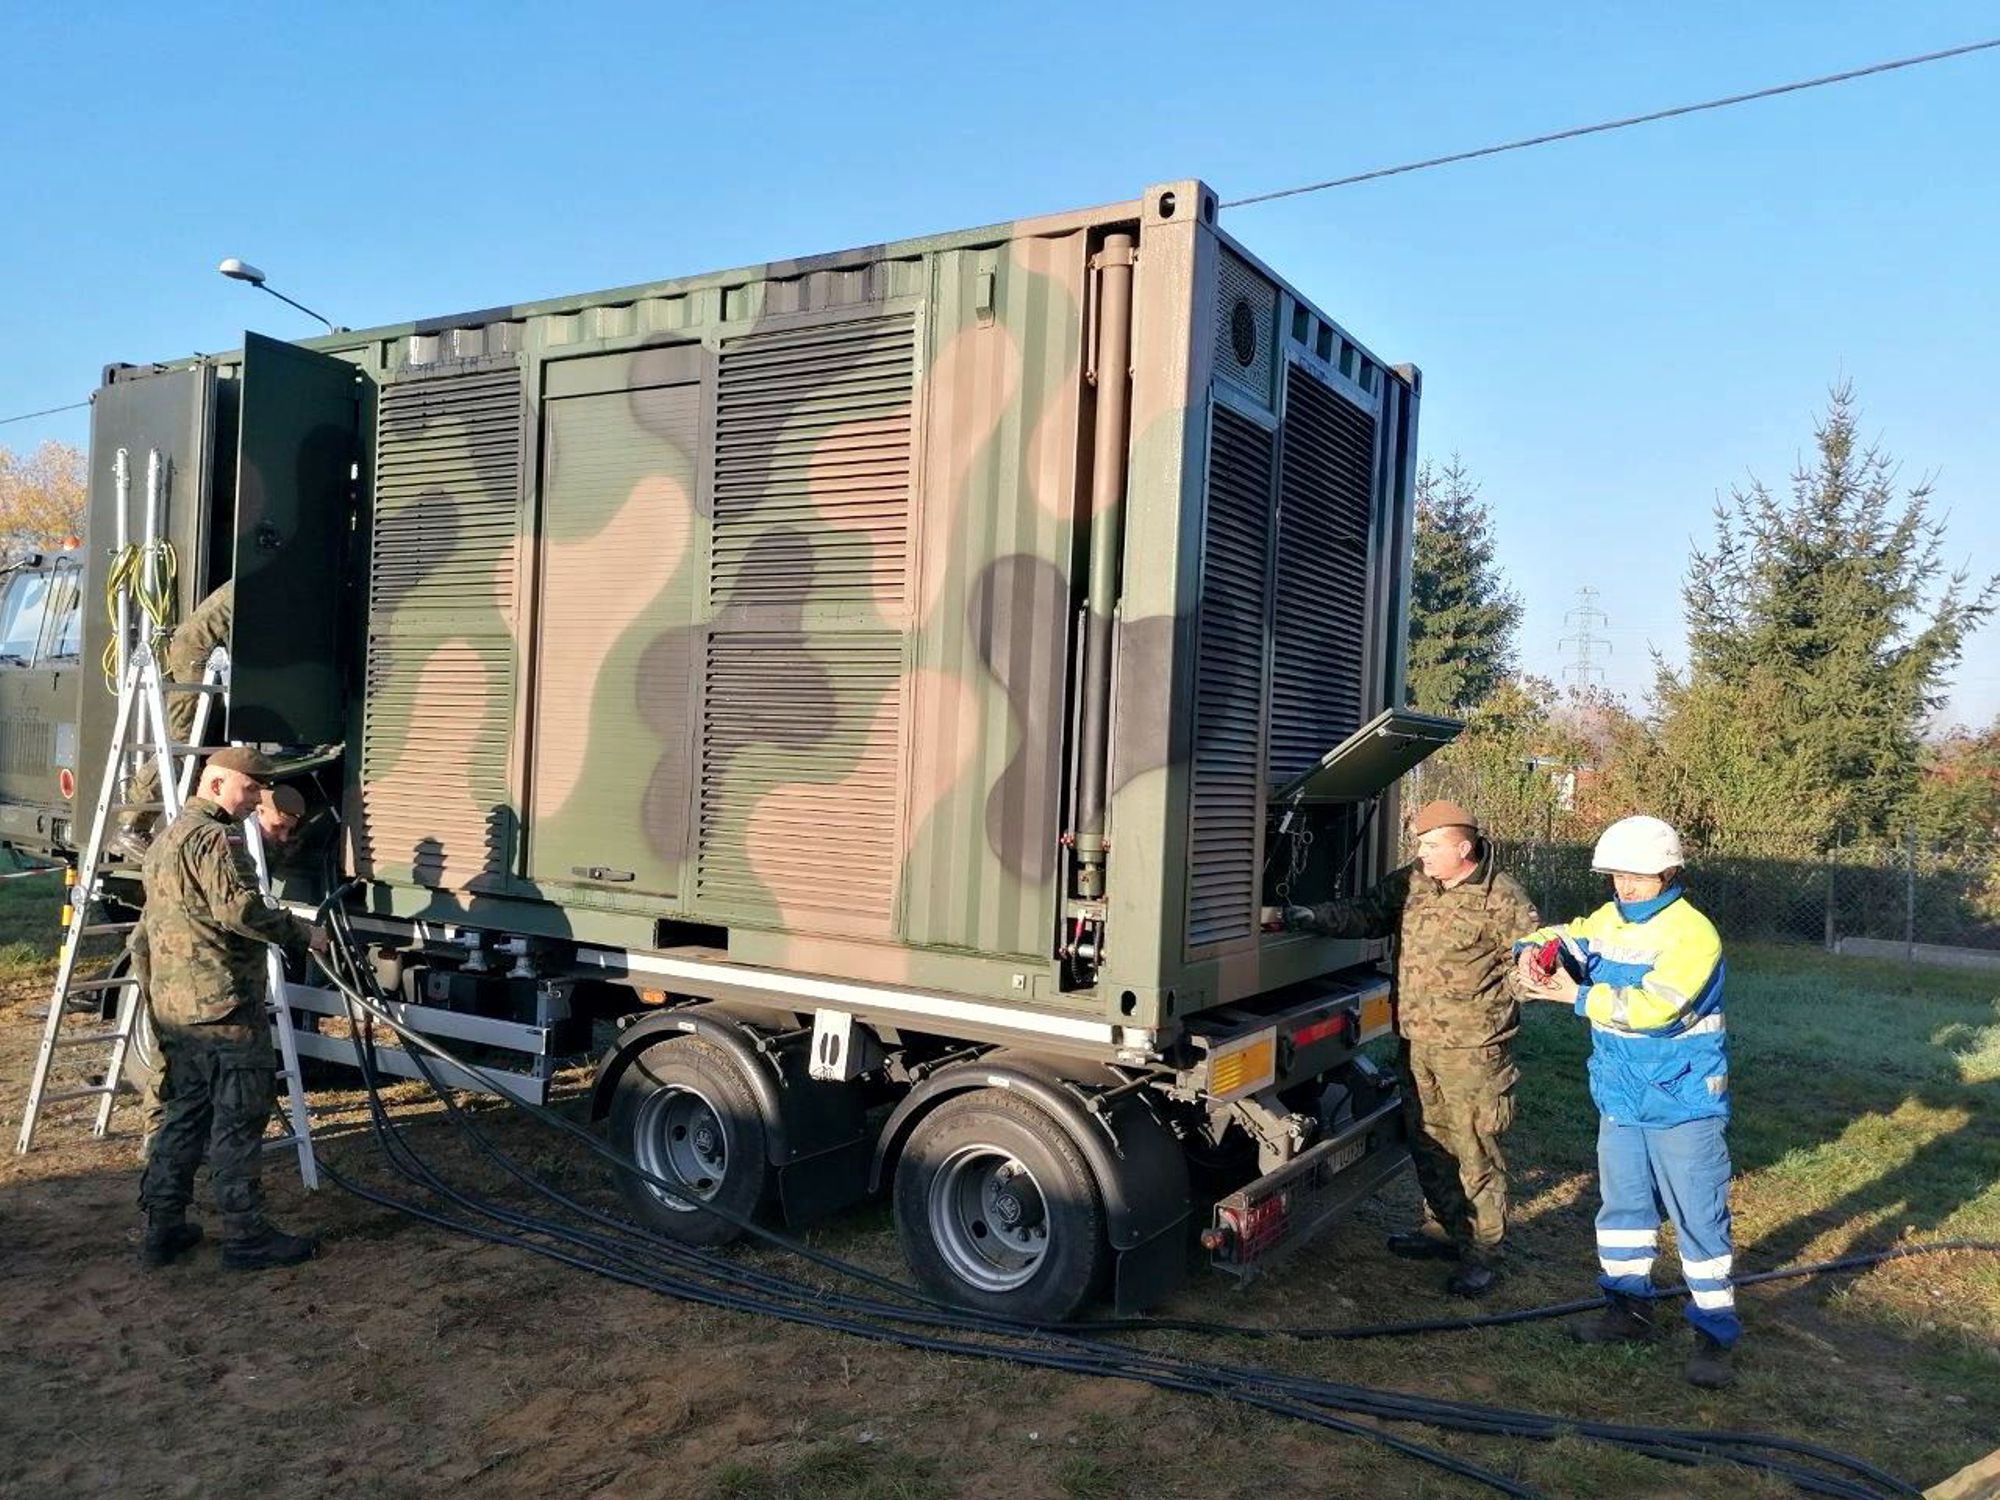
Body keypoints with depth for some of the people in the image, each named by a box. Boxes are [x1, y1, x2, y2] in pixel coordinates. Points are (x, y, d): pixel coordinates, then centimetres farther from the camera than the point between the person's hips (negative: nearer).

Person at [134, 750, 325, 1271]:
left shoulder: (165, 840, 20)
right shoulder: (211, 837, -14)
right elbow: (239, 909, -25)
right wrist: (300, 934, -15)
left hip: (174, 1007, 10)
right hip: (222, 1005, -10)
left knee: (185, 1113, 16)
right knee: (239, 1119, -3)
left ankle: (163, 1227, 21)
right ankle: (246, 1236, 2)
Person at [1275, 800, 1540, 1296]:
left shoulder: (1501, 898, -12)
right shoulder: (1410, 882, 4)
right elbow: (1367, 913, 8)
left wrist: (1491, 1002, -19)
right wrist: (1316, 918, -7)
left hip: (1472, 1047, -6)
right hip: (1415, 1039, 6)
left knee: (1476, 1149, 1)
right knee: (1428, 1141, 18)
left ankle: (1485, 1250, 16)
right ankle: (1443, 1227, 36)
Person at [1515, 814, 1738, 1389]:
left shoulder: (1692, 933, -18)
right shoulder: (1610, 920, 5)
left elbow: (1655, 1006, -29)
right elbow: (1562, 936, 11)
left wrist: (1578, 996, -25)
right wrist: (1533, 950, -14)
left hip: (1683, 1104, -7)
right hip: (1620, 1099, 7)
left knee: (1699, 1217, 0)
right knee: (1622, 1206, 17)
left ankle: (1715, 1333, 12)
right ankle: (1629, 1308, 31)